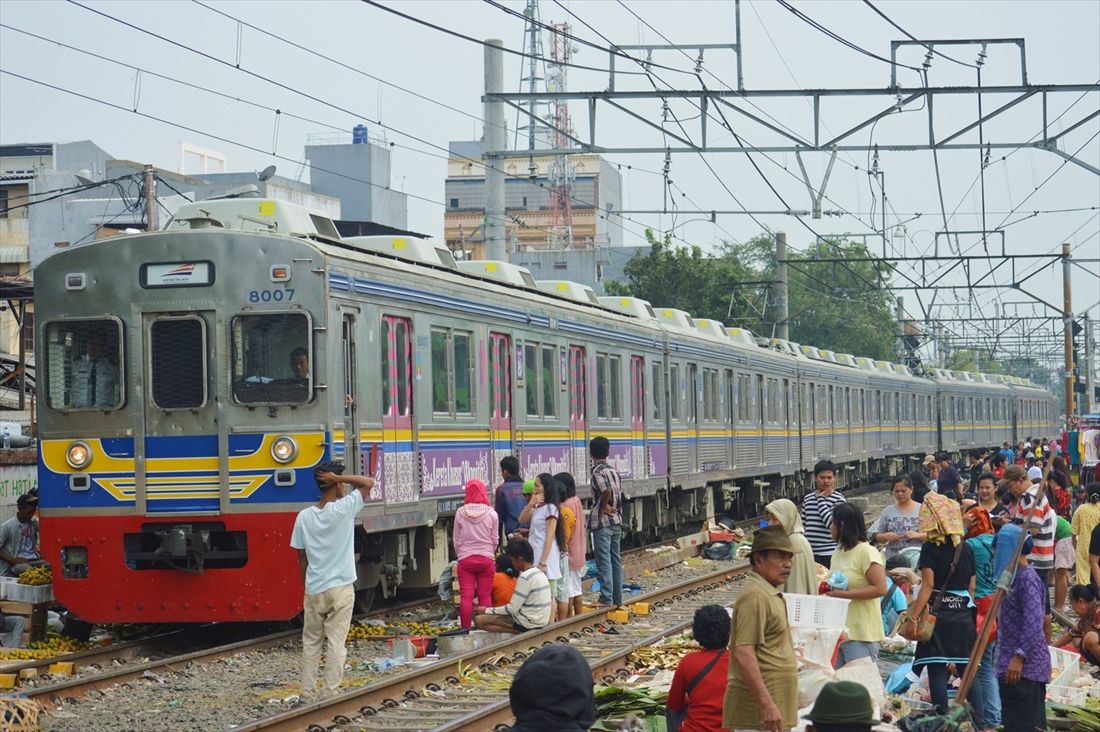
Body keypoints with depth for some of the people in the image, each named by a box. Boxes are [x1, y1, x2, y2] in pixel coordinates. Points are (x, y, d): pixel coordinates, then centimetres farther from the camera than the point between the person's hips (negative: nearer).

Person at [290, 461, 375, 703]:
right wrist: (338, 478, -9)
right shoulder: (344, 508, -11)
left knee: (310, 643, 11)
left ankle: (307, 694, 11)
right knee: (336, 643, 0)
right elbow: (368, 482, -1)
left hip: (313, 590, 3)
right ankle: (330, 693, -2)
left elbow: (301, 558, 5)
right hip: (340, 589, -3)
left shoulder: (304, 516, 0)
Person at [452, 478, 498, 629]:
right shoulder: (491, 513, -4)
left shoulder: (460, 513, -3)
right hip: (486, 558, 0)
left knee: (466, 596, 0)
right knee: (485, 596, 4)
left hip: (465, 559, 0)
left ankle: (465, 629, -2)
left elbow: (456, 540, 3)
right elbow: (494, 540, 4)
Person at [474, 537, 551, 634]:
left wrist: (486, 610, -6)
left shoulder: (525, 577, -18)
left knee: (479, 620, -13)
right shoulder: (539, 573, 10)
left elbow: (512, 609, -18)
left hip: (529, 624, -9)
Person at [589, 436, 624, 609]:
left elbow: (606, 490, -27)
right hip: (617, 521, 8)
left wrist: (604, 506, -13)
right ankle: (617, 598, 15)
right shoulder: (614, 471, 12)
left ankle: (606, 598, -8)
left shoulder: (598, 472, -11)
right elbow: (619, 494, 11)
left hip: (602, 522, -8)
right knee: (616, 560, 11)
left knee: (604, 561, -6)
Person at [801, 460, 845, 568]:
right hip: (809, 554, 5)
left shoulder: (838, 499, -5)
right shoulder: (807, 498, 12)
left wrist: (820, 499, -11)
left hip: (829, 555, -5)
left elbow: (831, 522, -18)